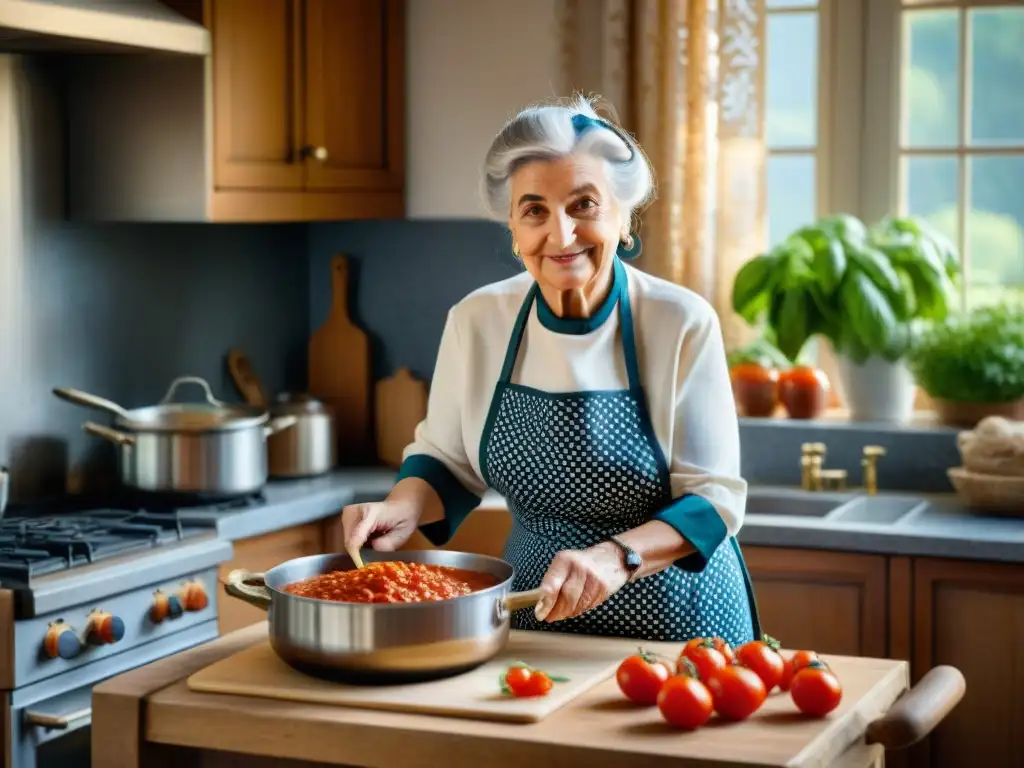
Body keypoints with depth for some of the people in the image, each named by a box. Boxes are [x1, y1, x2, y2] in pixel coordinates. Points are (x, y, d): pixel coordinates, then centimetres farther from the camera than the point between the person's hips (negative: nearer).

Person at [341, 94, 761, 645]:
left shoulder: (682, 324, -17)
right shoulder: (476, 320, -8)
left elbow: (714, 496, -16)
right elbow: (446, 460, 6)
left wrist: (618, 557, -33)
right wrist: (404, 505, -16)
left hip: (675, 623, -3)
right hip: (536, 619, 3)